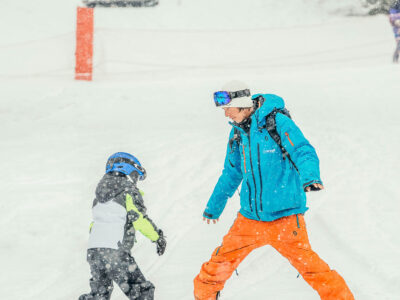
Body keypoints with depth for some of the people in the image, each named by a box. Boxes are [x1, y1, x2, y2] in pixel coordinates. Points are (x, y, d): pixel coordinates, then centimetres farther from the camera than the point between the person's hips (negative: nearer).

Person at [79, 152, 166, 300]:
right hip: (116, 251, -7)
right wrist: (157, 237, -3)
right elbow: (138, 217, -11)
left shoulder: (101, 194, 21)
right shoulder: (129, 191, 0)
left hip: (93, 250, 7)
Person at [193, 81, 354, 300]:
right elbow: (232, 173, 21)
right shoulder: (238, 131, 7)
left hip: (284, 216, -5)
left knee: (306, 262, -9)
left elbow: (303, 152, -21)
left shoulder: (278, 122, -12)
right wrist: (214, 206, 30)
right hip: (250, 217, 6)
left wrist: (310, 177, -42)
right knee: (222, 261, 6)